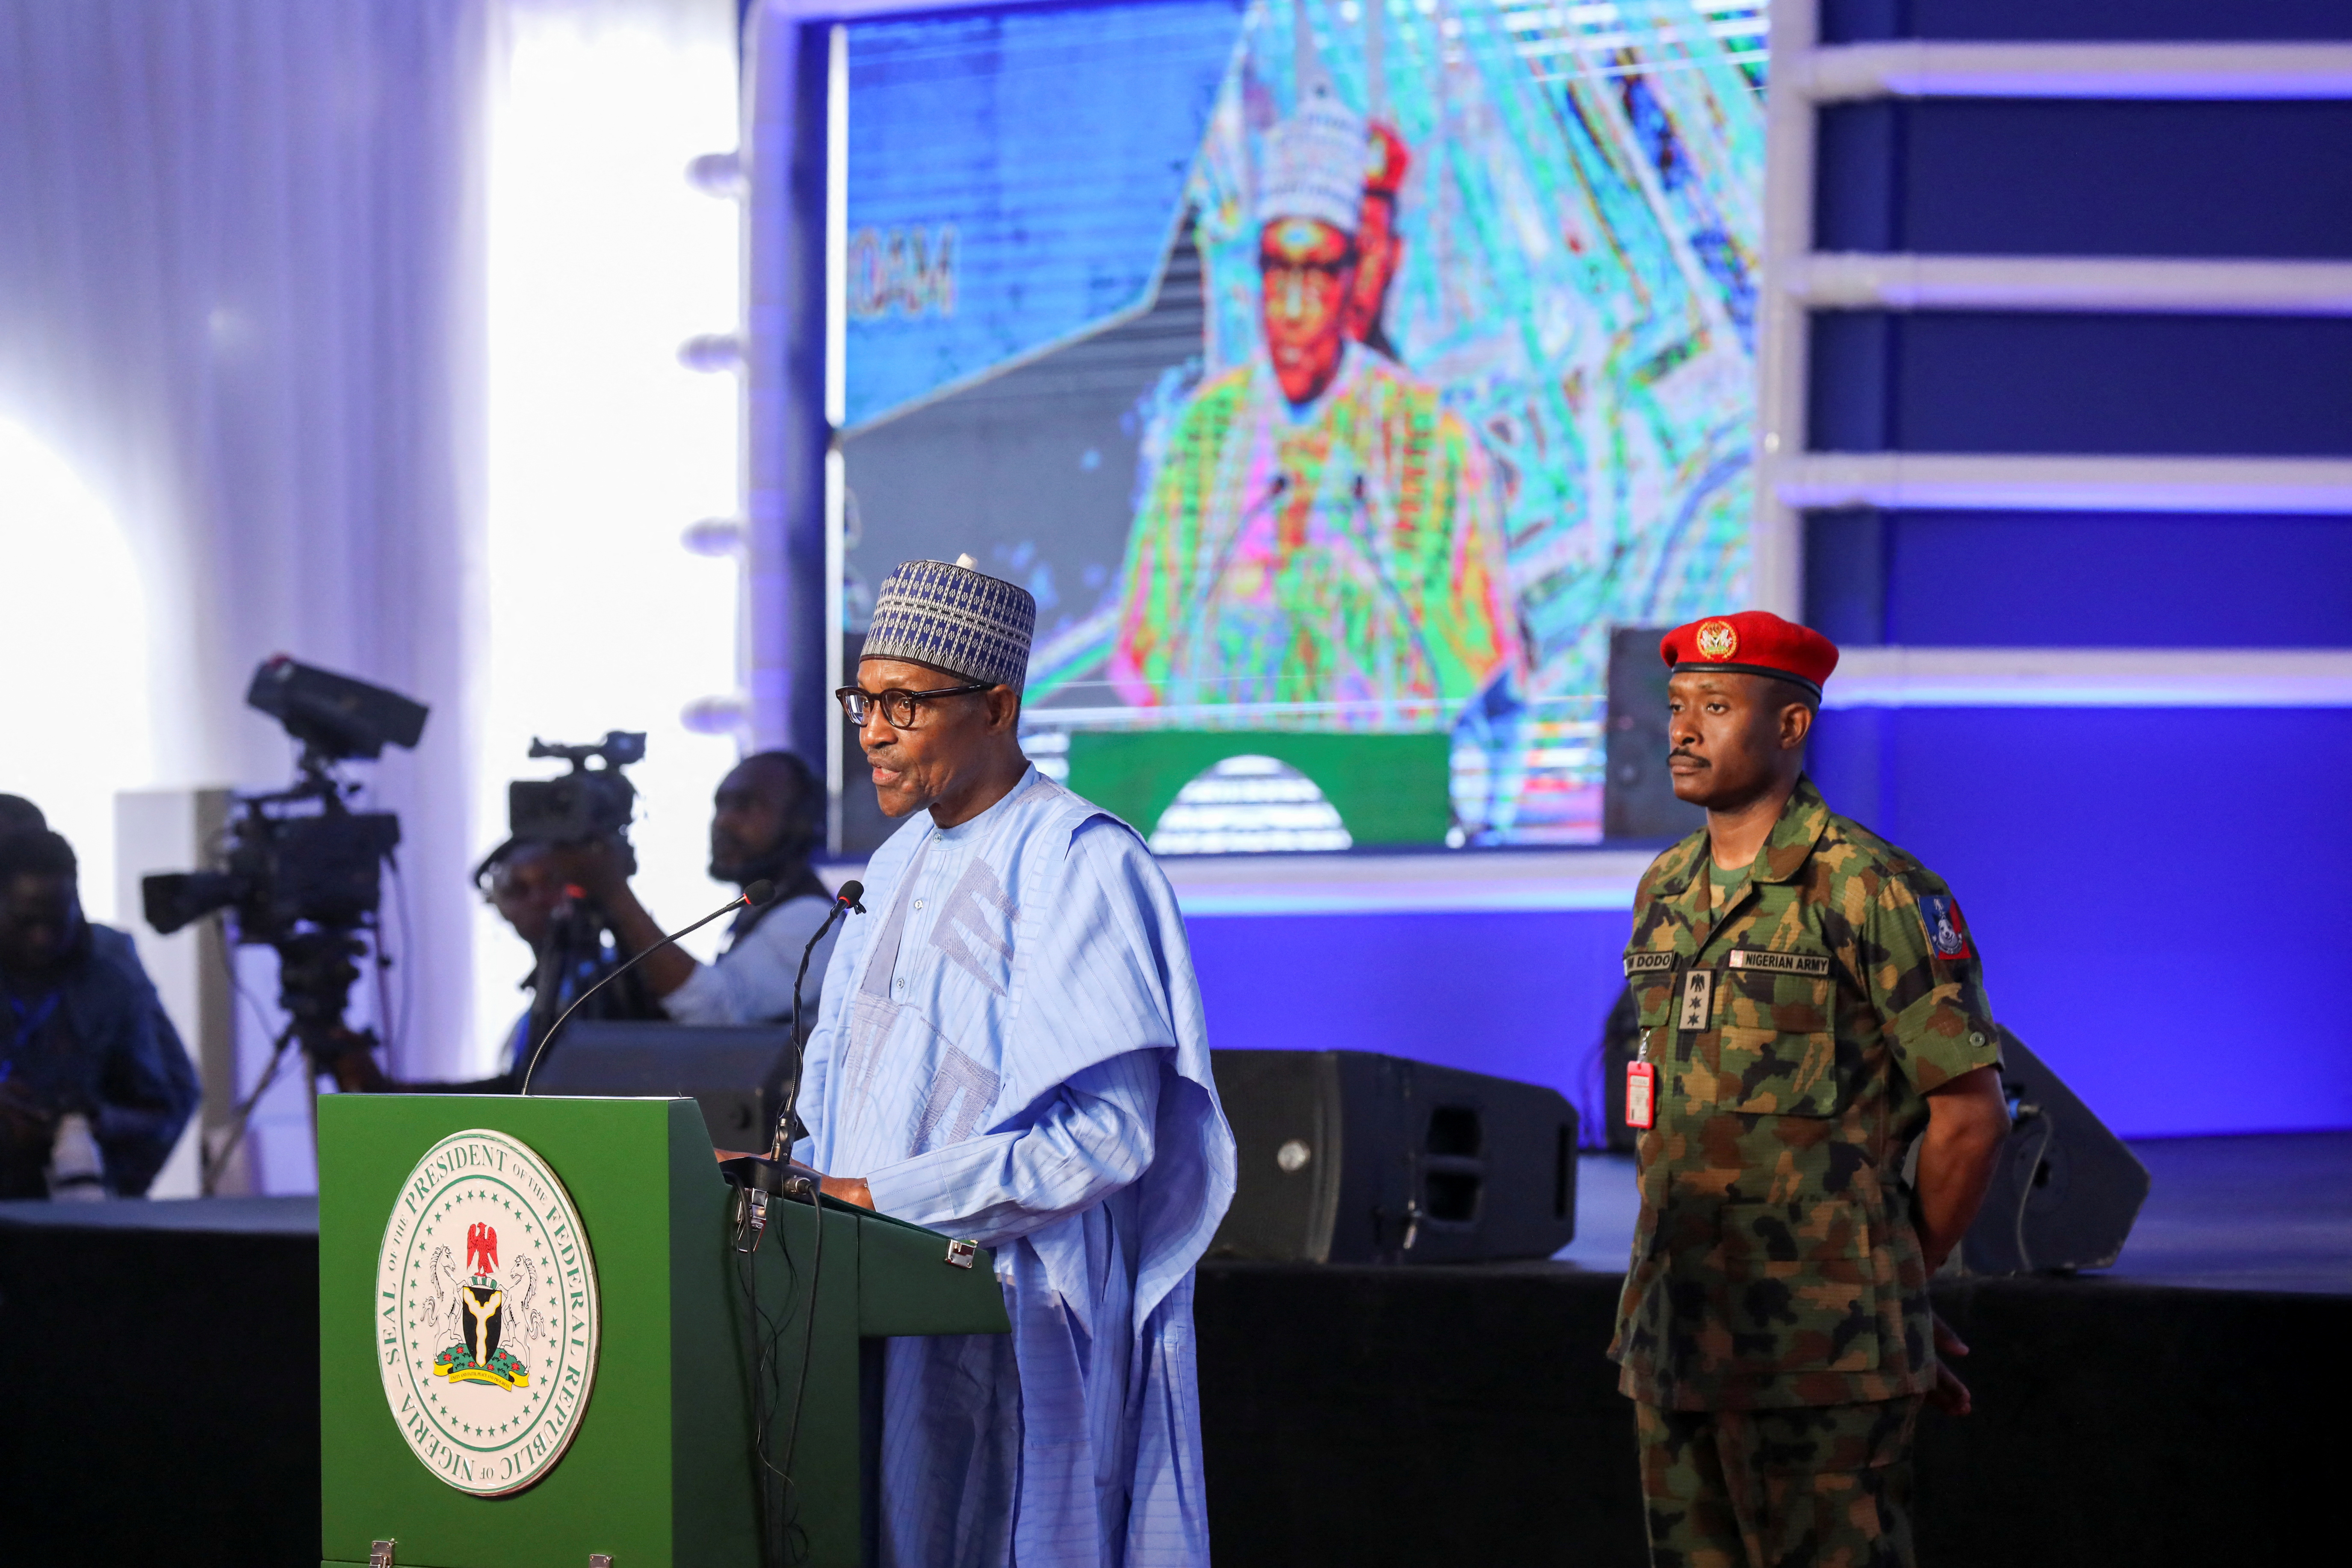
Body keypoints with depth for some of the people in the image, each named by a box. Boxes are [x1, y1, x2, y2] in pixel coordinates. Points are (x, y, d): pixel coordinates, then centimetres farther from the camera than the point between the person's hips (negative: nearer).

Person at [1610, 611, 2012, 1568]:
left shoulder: (1870, 890, -8)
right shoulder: (1665, 890, 14)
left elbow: (1970, 1114, -6)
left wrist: (1899, 1281, 6)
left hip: (1817, 1348, -7)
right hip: (1674, 1336, 7)